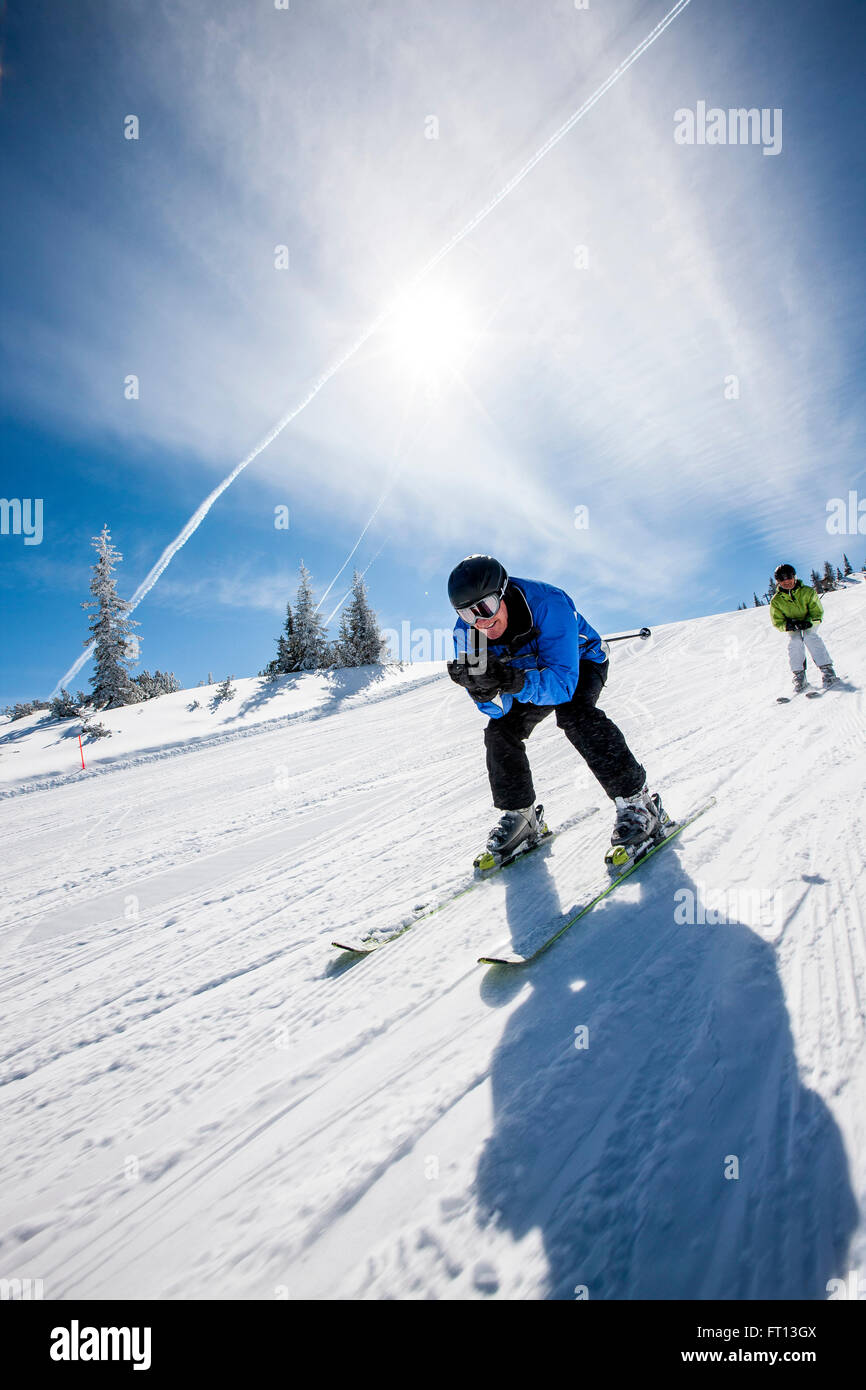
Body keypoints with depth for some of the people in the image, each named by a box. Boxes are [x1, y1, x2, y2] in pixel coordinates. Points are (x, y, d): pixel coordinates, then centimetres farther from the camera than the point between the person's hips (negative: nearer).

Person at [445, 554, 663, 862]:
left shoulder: (548, 604, -40)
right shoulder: (467, 632, -25)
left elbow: (563, 682, -44)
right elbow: (497, 709, -23)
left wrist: (512, 681, -60)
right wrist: (483, 688, -47)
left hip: (580, 661, -5)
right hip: (532, 671, 5)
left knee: (573, 713, -31)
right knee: (500, 730, -10)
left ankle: (636, 800, -22)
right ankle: (518, 815, 8)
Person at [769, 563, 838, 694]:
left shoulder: (807, 592, -17)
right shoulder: (776, 601, -15)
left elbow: (817, 613, -13)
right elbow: (778, 623, -12)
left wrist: (808, 622, -32)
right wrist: (790, 625, -32)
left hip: (810, 624, -1)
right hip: (792, 628, 1)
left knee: (810, 637, -29)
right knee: (794, 641, -26)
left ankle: (827, 670, -31)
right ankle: (799, 676, -21)